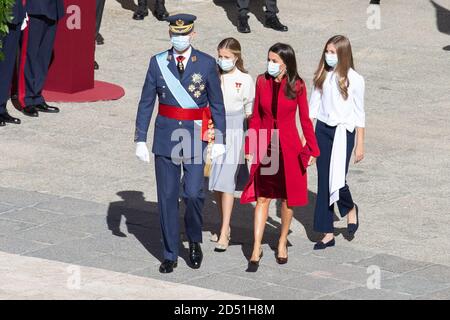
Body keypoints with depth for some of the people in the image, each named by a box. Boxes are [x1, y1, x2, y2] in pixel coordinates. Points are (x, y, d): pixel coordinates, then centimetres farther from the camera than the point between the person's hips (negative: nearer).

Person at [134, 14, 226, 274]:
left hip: (195, 138, -2)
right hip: (166, 136, 2)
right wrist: (140, 140, 0)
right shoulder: (158, 63, 2)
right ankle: (170, 256, 14)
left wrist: (220, 139, 0)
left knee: (194, 194, -12)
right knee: (167, 198, 4)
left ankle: (195, 242, 16)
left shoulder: (207, 64, -1)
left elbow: (217, 104, 3)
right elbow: (146, 103, 4)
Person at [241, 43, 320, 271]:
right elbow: (256, 117, 5)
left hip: (289, 147, -1)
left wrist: (312, 150, -1)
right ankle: (256, 250, -3)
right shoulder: (262, 82, 0)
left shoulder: (297, 86, -5)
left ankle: (282, 242, 26)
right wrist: (249, 148, 3)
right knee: (262, 198, -2)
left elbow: (305, 120, 1)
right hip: (265, 147, 1)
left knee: (287, 198, 9)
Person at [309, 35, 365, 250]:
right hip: (322, 130, 4)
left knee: (337, 180, -14)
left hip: (343, 132, -4)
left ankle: (350, 208, 21)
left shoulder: (354, 79, -7)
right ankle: (328, 234, 11)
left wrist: (360, 145, -1)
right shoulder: (322, 76, 4)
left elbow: (359, 113, -2)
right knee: (323, 183, 4)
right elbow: (313, 106, 9)